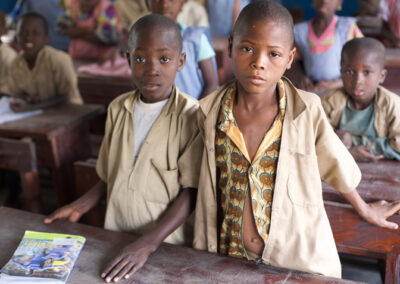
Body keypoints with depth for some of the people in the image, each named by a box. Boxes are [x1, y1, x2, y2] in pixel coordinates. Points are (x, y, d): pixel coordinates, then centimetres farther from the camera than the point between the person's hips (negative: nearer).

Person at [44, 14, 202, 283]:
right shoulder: (117, 109, 0)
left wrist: (148, 244, -24)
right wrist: (83, 204, -2)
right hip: (116, 237, 4)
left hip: (166, 241, -4)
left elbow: (191, 192, -16)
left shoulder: (191, 115, -16)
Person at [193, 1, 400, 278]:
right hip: (229, 259, 2)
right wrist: (204, 255, 7)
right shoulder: (210, 112, -9)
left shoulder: (308, 110, -15)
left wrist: (365, 209, 18)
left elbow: (336, 165, 2)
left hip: (300, 261, -1)